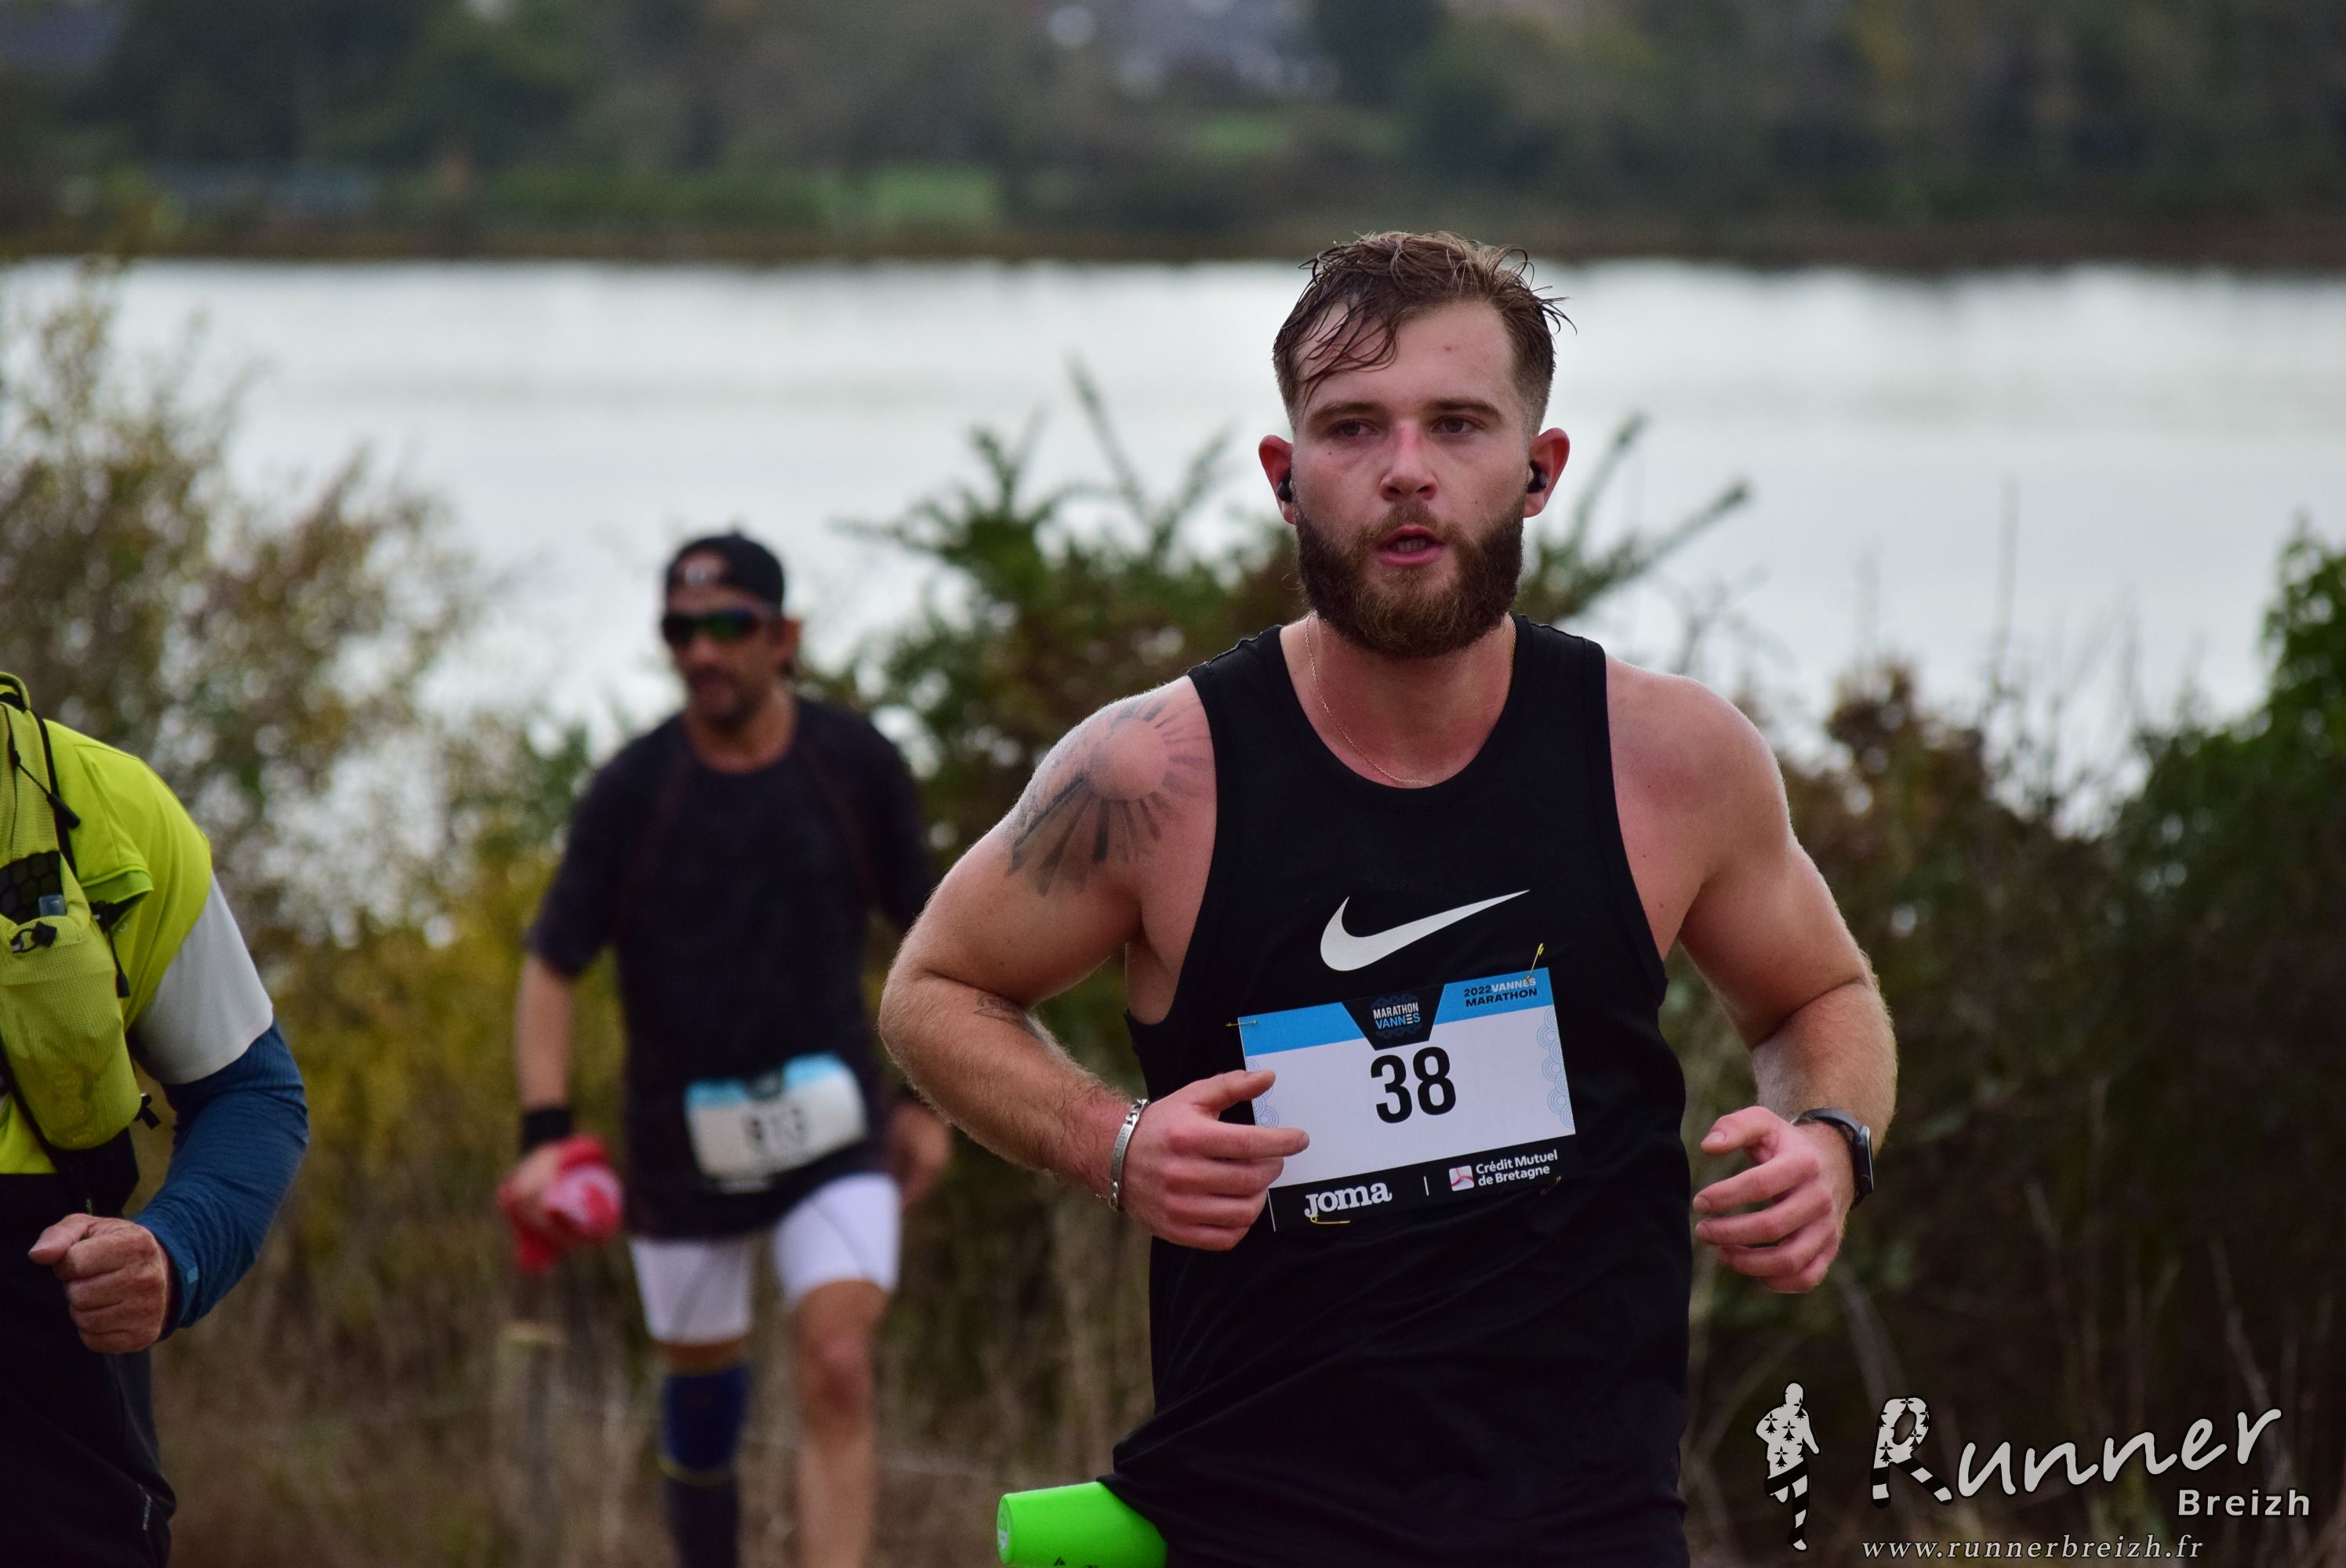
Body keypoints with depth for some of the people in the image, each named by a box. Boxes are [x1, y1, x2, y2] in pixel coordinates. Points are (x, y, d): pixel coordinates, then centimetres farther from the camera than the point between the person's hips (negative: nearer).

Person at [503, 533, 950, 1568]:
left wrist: (928, 1101, 7)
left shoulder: (856, 766, -5)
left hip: (831, 1127, -1)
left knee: (838, 1371, -17)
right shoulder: (631, 792, -9)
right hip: (682, 1139, 1)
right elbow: (550, 968, -4)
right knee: (702, 1376, 12)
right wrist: (545, 1135, -17)